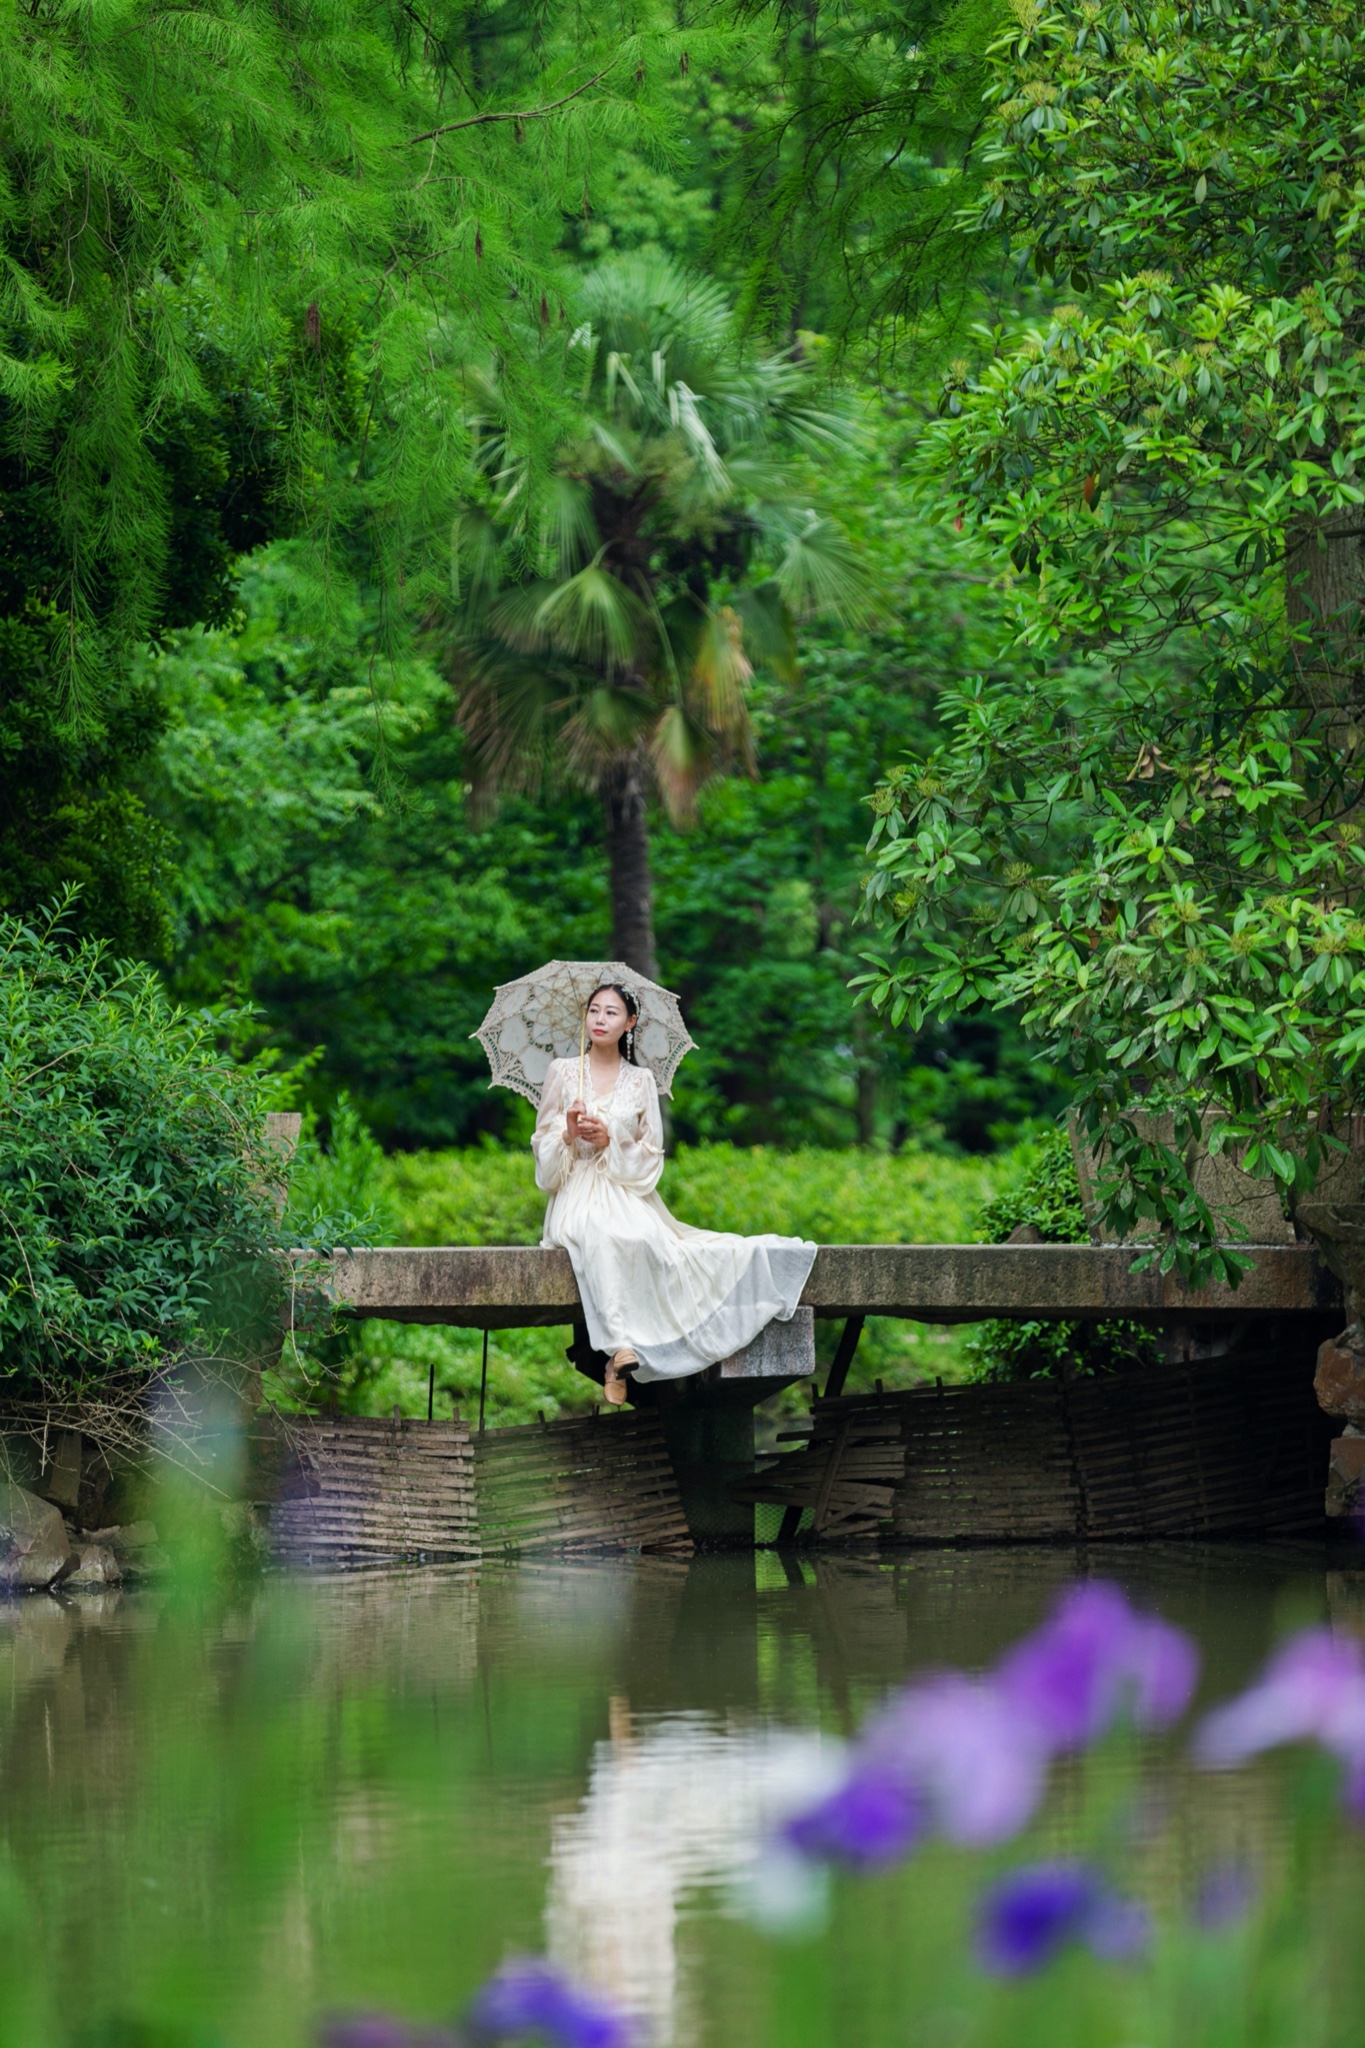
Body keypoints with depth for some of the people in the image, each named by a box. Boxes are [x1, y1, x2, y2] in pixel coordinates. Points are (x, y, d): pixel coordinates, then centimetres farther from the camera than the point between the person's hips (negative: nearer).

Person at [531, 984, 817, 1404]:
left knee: (642, 1239, -34)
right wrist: (568, 1134, -12)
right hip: (577, 1192, -2)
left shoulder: (641, 1080, 13)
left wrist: (610, 1141, -9)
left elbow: (651, 1153, 9)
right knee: (599, 1235, -36)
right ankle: (620, 1345, -44)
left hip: (626, 1192, 2)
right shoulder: (562, 1071, 11)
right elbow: (542, 1146, 10)